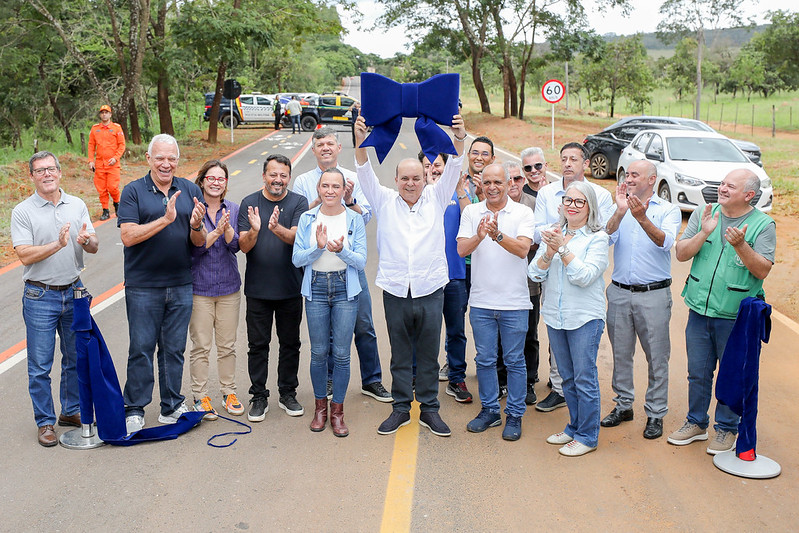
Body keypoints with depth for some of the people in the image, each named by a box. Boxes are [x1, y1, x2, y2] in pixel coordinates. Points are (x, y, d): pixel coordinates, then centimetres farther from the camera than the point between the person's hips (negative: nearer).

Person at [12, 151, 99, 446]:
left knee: (76, 358, 14)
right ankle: (45, 422, 15)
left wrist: (86, 240, -20)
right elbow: (25, 255, -14)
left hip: (74, 291, 4)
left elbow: (94, 248, 3)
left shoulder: (77, 205, 6)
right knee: (40, 365, 2)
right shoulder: (23, 211, -5)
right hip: (40, 297, -4)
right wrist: (58, 244, -26)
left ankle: (71, 411, 29)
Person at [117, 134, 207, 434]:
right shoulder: (133, 192, -2)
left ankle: (172, 408, 21)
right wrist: (165, 219, -21)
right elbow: (128, 236, -13)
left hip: (181, 285, 3)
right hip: (143, 287, -3)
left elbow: (200, 243, 6)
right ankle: (134, 410, 15)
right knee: (141, 349, 2)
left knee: (174, 349, 10)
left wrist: (196, 226, -17)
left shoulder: (191, 191, 7)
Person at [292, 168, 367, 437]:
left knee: (342, 353, 0)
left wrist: (341, 251, -21)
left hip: (345, 289, -1)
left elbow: (361, 261, -3)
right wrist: (318, 247, -17)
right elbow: (297, 259, 0)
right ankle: (320, 406, 25)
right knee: (318, 352, 7)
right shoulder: (307, 219, 3)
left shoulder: (355, 219, 1)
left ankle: (337, 410, 15)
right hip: (316, 288, 1)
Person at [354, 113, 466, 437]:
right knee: (400, 355, 11)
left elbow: (452, 171, -6)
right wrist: (361, 142, -23)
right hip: (395, 290, 0)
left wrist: (459, 139, -23)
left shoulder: (435, 198, 6)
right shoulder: (385, 201, 5)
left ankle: (429, 409, 22)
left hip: (430, 290, 0)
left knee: (429, 354, 9)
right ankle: (401, 408, 23)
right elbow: (366, 174, -6)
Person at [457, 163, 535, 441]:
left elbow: (522, 249, -15)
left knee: (515, 361, 6)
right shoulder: (471, 212, 4)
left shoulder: (523, 212, -2)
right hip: (481, 301, 2)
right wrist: (479, 236, -27)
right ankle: (489, 410, 27)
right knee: (484, 360, 11)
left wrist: (497, 235, -31)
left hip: (514, 302, -2)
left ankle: (515, 415, 18)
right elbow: (461, 249, -7)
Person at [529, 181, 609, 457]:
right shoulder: (553, 233, 7)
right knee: (567, 378, 16)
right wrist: (549, 252, -16)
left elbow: (585, 276, -17)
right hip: (554, 316, 5)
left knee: (584, 379, 0)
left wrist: (563, 248, -20)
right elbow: (535, 274, 1)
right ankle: (574, 427, 31)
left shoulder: (597, 237, -6)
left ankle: (587, 436, 13)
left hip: (585, 318, -5)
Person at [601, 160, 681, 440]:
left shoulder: (668, 210, 0)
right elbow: (607, 238, -9)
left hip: (654, 294, -3)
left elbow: (665, 242, -18)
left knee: (657, 356, 3)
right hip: (620, 292, 3)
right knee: (620, 353, 12)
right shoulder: (619, 208, 8)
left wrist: (642, 218, -32)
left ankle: (655, 413, 15)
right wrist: (620, 211, -22)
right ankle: (623, 405, 28)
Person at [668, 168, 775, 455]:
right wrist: (704, 233, -17)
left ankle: (727, 428, 26)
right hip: (700, 310, 3)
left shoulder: (763, 224, -6)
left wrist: (740, 245, -27)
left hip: (736, 316, -3)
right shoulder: (703, 214, 3)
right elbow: (681, 254, -3)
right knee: (697, 372, 14)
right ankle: (696, 423, 31)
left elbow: (762, 271, -13)